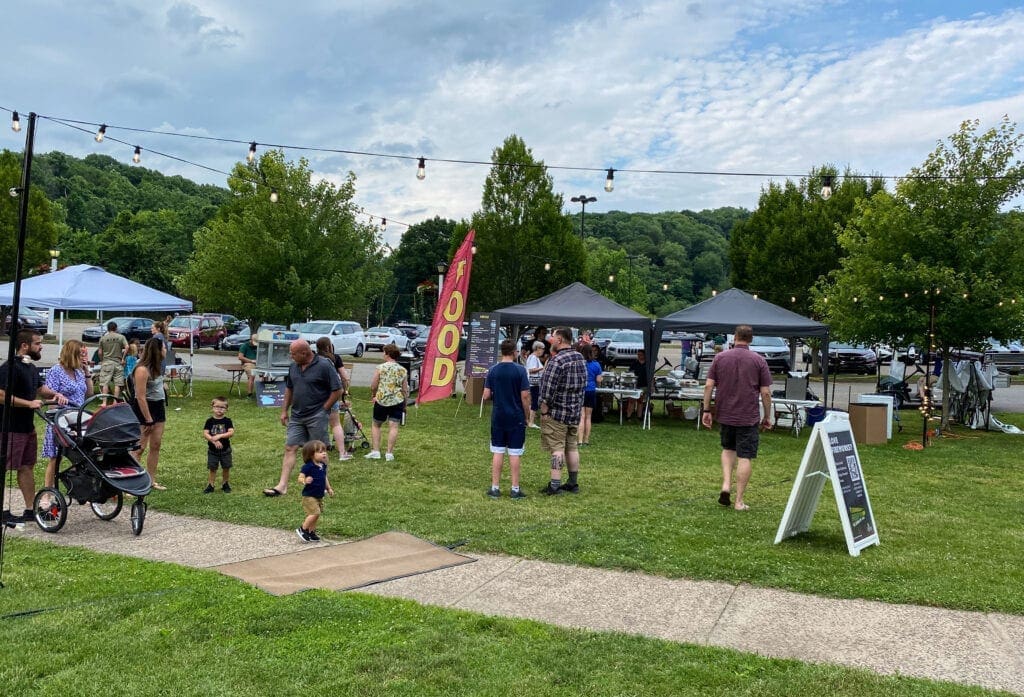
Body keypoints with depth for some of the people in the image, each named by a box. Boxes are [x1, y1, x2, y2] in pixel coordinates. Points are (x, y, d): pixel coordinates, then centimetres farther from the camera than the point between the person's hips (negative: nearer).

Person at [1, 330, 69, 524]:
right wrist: (29, 403, -21)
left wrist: (56, 394, 6)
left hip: (27, 426, 10)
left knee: (27, 467, 14)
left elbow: (40, 388, 26)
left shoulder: (31, 368, 13)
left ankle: (31, 509, 21)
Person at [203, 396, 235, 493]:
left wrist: (219, 436, -24)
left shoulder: (227, 421, -4)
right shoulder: (210, 421, -3)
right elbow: (205, 434, -10)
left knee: (226, 468, 7)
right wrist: (214, 441, -23)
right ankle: (210, 485, 12)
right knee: (212, 468, 4)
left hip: (225, 450, 0)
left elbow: (231, 433, -14)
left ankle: (225, 484, 23)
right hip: (212, 450, 0)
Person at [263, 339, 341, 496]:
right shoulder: (293, 367, 8)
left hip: (317, 417, -6)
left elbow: (337, 390, -11)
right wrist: (284, 410, 15)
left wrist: (323, 409, -10)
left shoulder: (324, 366, -13)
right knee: (290, 448, 1)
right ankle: (282, 486, 1)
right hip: (296, 416, 6)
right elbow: (289, 389, 19)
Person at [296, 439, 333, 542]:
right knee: (314, 513, -15)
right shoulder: (307, 467, -18)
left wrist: (329, 488, 18)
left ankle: (311, 533, 24)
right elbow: (300, 478, -21)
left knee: (316, 515, 12)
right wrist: (305, 481, -41)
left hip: (319, 496, 8)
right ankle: (302, 529, 2)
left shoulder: (323, 466, 5)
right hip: (309, 496, -8)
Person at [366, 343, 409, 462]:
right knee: (393, 426, 2)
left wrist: (374, 395, 16)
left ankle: (375, 451, 11)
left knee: (376, 425, 14)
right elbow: (405, 390, 4)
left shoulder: (380, 368, -5)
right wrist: (404, 405, 15)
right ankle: (389, 453, 0)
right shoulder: (403, 370, 2)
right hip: (397, 402, 1)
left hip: (381, 401, -1)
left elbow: (373, 386, -4)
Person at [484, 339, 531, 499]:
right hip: (516, 418, -2)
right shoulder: (520, 370, -10)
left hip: (498, 417, 3)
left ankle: (495, 488, 12)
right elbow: (525, 396, -11)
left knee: (497, 452, 9)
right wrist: (526, 415, 1)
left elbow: (486, 396, -3)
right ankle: (515, 489, 10)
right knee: (515, 453, 4)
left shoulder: (493, 370, -2)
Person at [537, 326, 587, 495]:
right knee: (571, 446, 15)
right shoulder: (580, 358, 9)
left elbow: (548, 389, -20)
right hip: (575, 412, 8)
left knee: (557, 448, -5)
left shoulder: (556, 361, -18)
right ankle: (573, 483, 22)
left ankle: (555, 485, -5)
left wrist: (544, 411, -13)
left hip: (557, 412, -8)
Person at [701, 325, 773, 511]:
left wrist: (706, 410, 4)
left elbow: (709, 386, -3)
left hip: (725, 414, 2)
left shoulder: (720, 358, 1)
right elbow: (766, 392, -5)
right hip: (748, 417, -2)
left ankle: (726, 485, 4)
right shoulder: (759, 360, -4)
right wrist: (767, 417, 4)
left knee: (728, 449, 23)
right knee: (744, 457, 2)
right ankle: (739, 501, 3)